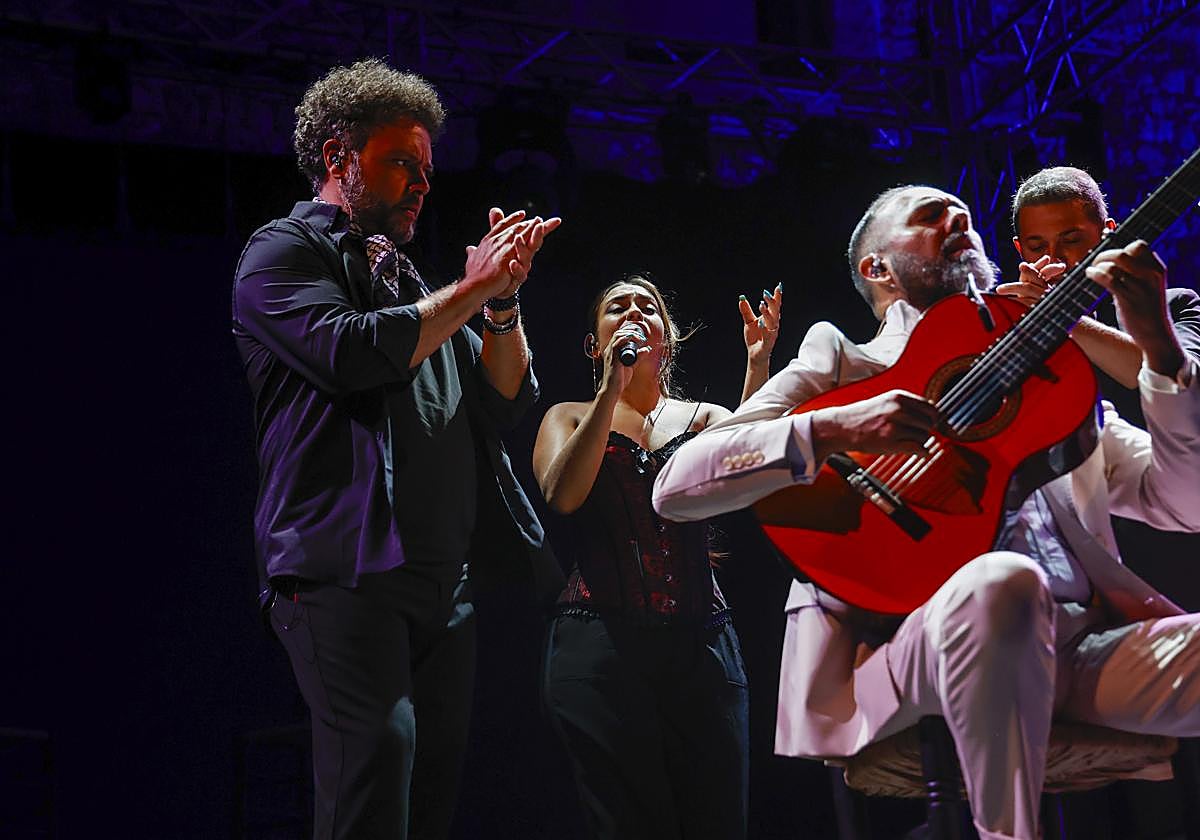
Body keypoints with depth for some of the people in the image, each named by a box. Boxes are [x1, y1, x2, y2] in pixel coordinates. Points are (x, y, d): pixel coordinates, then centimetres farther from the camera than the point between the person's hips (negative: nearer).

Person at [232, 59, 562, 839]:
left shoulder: (410, 283, 25)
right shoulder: (285, 252, 5)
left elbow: (507, 402, 21)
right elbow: (355, 352, -14)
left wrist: (504, 303, 5)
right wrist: (473, 289, -4)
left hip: (444, 586, 7)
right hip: (349, 573, -7)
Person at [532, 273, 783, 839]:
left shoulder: (703, 418, 17)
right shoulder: (570, 419, 14)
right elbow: (562, 495, -7)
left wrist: (757, 364, -15)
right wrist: (611, 391, -9)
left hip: (701, 644, 2)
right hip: (601, 645, -2)